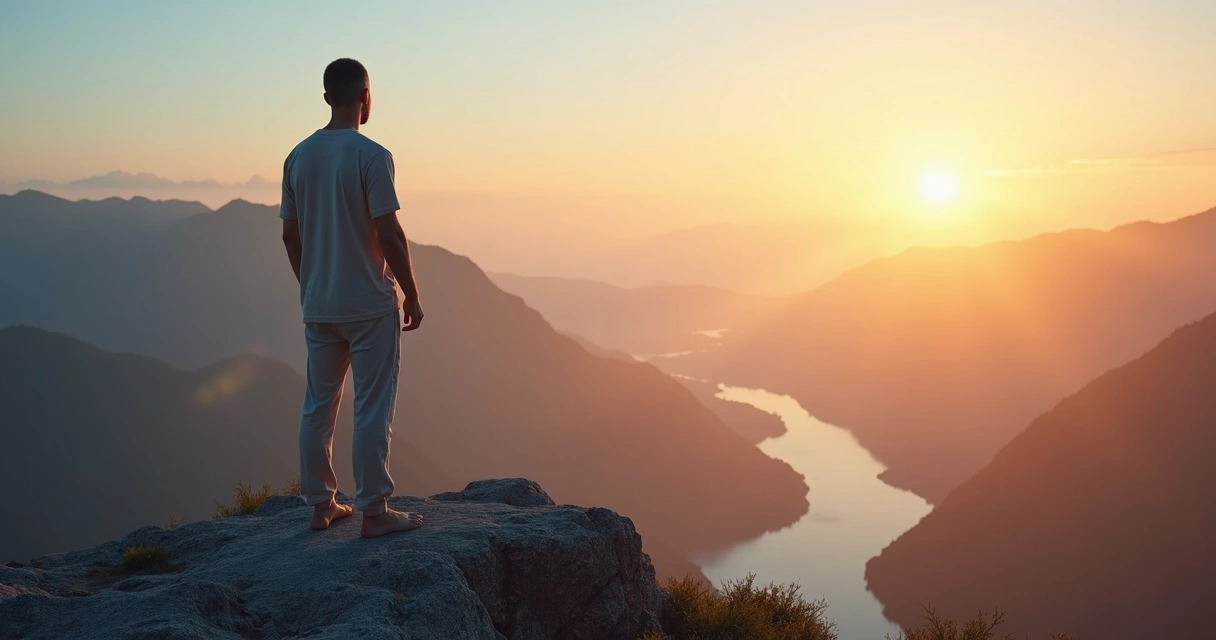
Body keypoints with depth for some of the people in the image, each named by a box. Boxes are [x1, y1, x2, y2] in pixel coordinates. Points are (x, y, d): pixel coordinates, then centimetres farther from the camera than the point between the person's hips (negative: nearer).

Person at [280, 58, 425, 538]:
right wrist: (412, 296, -7)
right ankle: (374, 511, 5)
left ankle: (320, 504, 21)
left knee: (318, 405, 13)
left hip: (317, 306, 6)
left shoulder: (298, 156, 5)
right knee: (373, 409, 0)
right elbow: (389, 234, -16)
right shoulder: (370, 155, -13)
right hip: (370, 304, -6)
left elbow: (290, 234, 9)